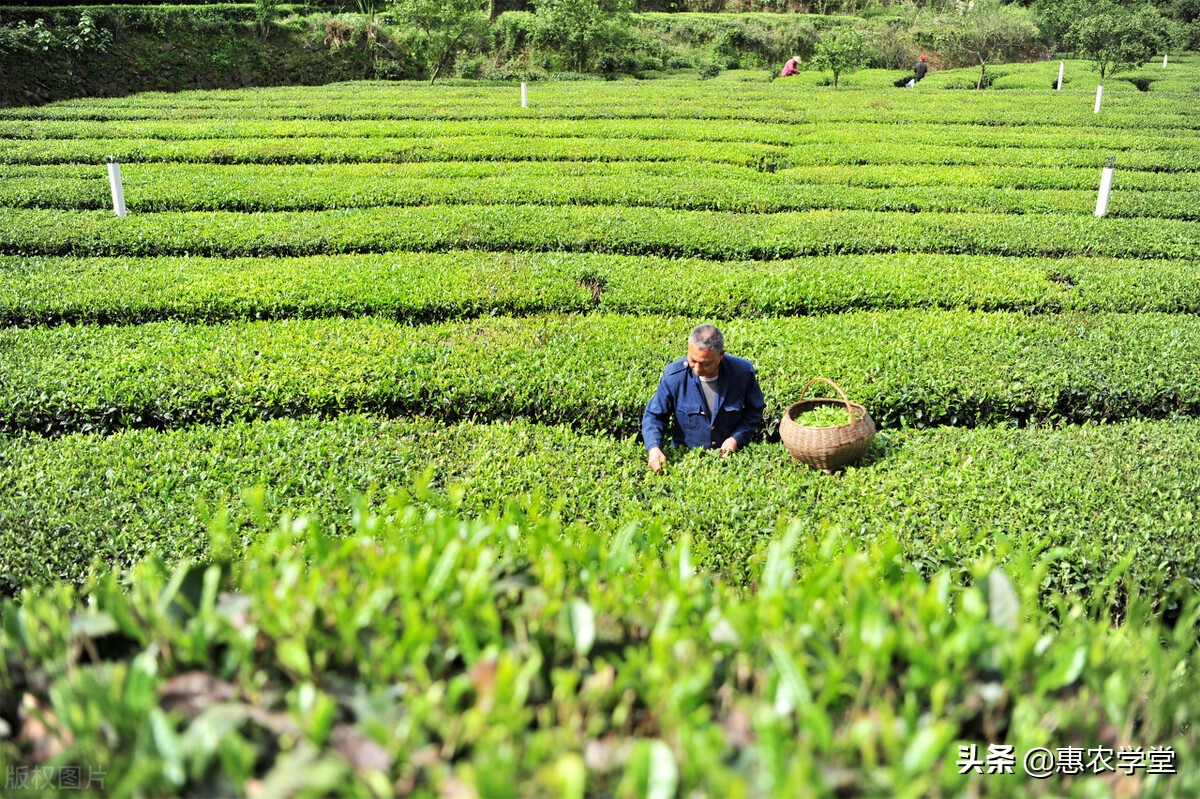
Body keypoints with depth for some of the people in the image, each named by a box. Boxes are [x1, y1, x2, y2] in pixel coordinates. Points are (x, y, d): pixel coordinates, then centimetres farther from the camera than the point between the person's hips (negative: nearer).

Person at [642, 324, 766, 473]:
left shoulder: (743, 371, -6)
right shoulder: (673, 375, -9)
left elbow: (755, 410, 10)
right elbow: (654, 416, -1)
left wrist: (737, 438, -6)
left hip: (731, 456, 0)